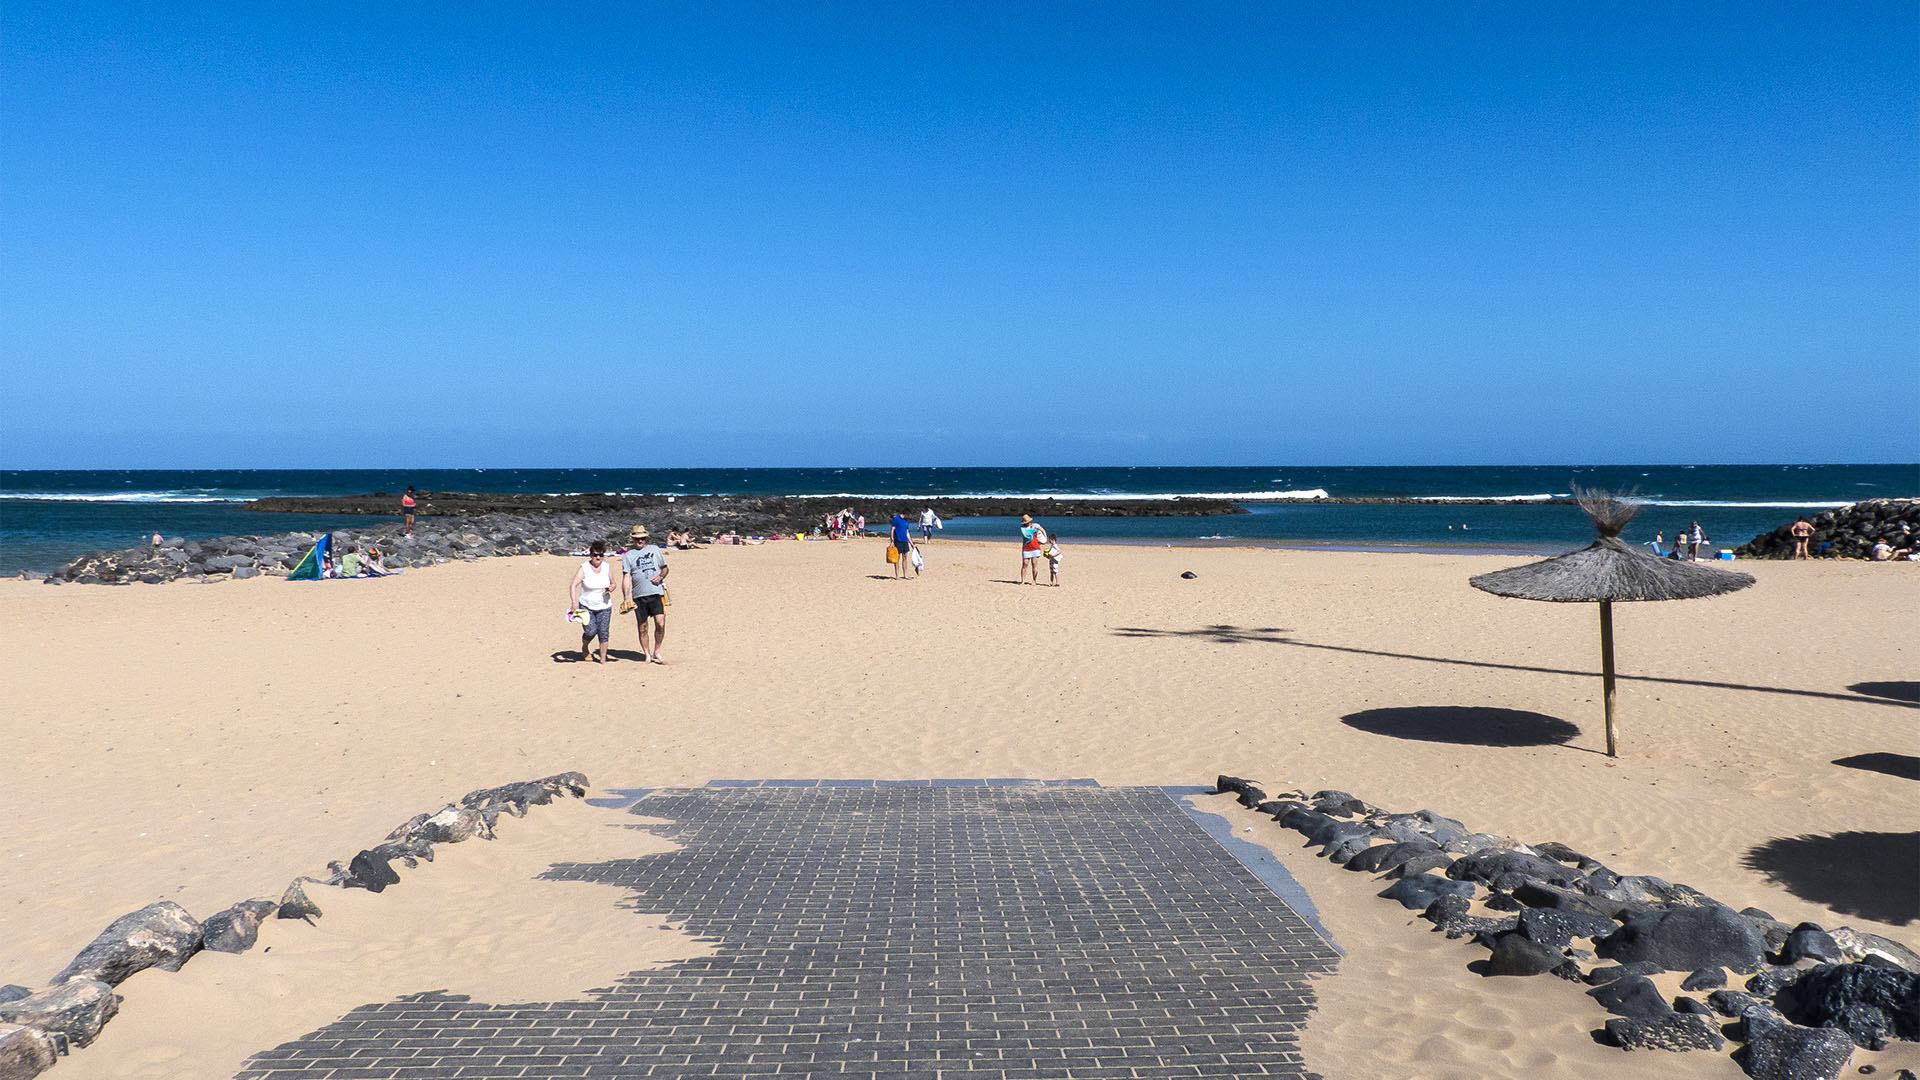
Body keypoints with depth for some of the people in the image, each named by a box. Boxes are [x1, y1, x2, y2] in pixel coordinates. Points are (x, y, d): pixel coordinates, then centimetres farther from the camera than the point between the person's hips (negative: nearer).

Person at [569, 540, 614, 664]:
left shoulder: (607, 568, 1)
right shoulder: (584, 568, -10)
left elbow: (613, 583, 14)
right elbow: (573, 585, -17)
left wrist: (611, 587, -12)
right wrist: (574, 602, -32)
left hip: (604, 607, 2)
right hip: (586, 606, -2)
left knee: (603, 632, -5)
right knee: (590, 631, -12)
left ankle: (603, 658, 6)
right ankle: (584, 648, 20)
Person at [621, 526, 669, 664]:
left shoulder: (654, 549, 12)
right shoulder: (628, 555, 7)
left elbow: (664, 568, 20)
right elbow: (626, 577, 0)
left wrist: (660, 577, -3)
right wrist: (626, 598, -10)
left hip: (656, 593, 0)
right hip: (639, 596, 0)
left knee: (660, 624, -11)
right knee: (643, 628, 4)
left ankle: (656, 652, 7)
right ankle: (647, 655, 18)